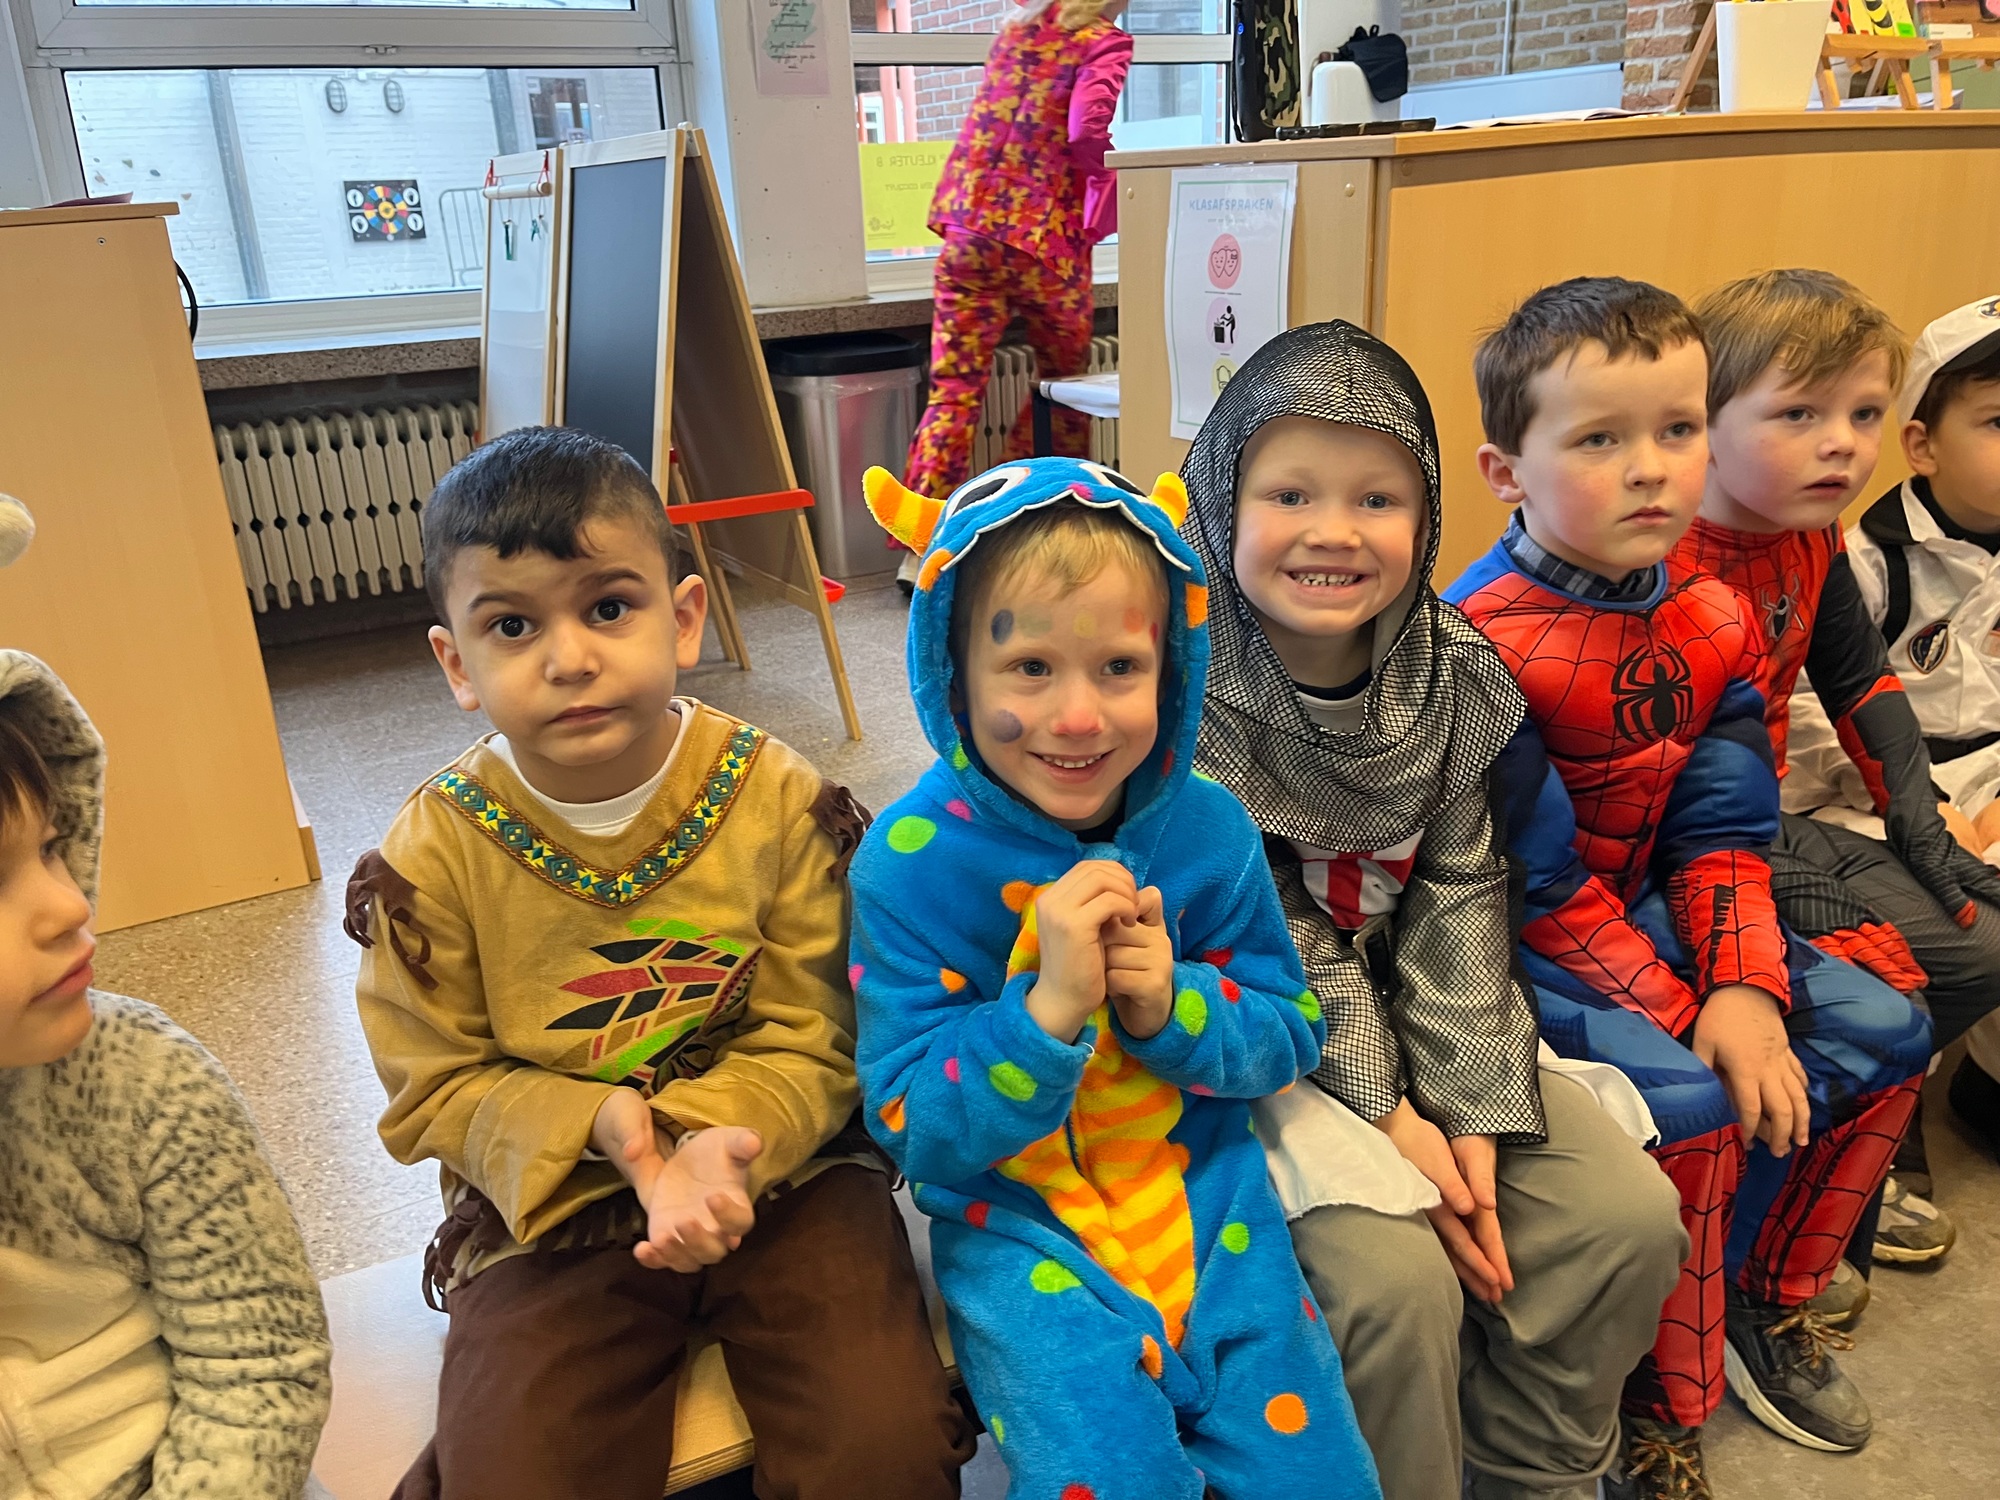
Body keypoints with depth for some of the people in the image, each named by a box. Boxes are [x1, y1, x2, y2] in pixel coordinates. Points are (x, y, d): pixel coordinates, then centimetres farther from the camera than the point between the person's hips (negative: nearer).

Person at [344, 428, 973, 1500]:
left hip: (775, 1171, 0)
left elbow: (811, 1042, -7)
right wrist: (602, 1125, -20)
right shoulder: (433, 852, -9)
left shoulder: (778, 802, -10)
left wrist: (718, 1141, -27)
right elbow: (434, 1087, -3)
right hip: (548, 1208, 1)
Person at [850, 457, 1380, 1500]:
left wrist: (1174, 1006, -21)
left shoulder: (1209, 829, -9)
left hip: (1203, 1190, 3)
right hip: (1014, 1218, -2)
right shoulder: (911, 863, -17)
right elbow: (912, 1128, -15)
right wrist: (1050, 1005, -31)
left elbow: (1291, 1038, 1)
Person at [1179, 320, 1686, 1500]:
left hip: (1417, 1024, 5)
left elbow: (1460, 896, -2)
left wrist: (1467, 1105, -11)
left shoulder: (1454, 674, -3)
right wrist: (1383, 1114, -17)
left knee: (1631, 1215, -3)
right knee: (1397, 1276, -23)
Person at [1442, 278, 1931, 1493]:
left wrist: (1745, 993, -15)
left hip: (1648, 914, 8)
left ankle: (1768, 1299, 25)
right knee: (1687, 1101, -26)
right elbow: (1532, 878, -21)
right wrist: (1687, 1023, -19)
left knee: (1884, 1032, 4)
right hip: (1512, 943, -8)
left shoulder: (1715, 621, 1)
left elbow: (1724, 834, 0)